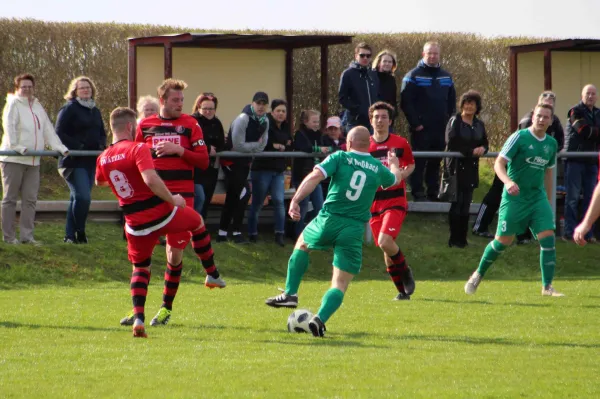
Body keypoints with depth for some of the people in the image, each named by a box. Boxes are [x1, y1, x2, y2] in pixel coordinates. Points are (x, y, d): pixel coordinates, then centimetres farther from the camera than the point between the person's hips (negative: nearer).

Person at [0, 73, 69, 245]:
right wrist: (17, 146, -29)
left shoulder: (38, 107, 17)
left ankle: (27, 235, 8)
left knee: (30, 199, 5)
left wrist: (59, 147, 1)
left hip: (33, 161, 6)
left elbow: (48, 129, 14)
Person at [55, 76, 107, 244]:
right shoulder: (69, 109, -6)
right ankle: (79, 233, -6)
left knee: (78, 198, 10)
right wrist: (76, 146, -21)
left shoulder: (95, 111, 17)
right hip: (74, 161, -7)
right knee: (83, 196, -18)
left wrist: (102, 145, 3)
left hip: (91, 161, 8)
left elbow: (102, 133, 24)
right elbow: (60, 133, -12)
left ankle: (70, 236, 15)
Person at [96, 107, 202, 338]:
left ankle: (138, 317, -1)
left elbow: (99, 182, 24)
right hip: (162, 214, -4)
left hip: (136, 224, 4)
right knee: (197, 222, 25)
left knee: (140, 267, 20)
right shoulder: (138, 149, -16)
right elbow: (151, 180, -29)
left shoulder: (103, 158, 2)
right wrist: (173, 200, -17)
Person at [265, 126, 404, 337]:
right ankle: (320, 319, -20)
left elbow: (314, 177, -15)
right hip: (354, 230, 1)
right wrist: (394, 163, 55)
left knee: (302, 244, 32)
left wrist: (295, 200, -19)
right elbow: (396, 178, 33)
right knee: (340, 285, 4)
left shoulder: (340, 157, 0)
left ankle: (290, 293, 24)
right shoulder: (378, 168, 9)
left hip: (329, 219, -1)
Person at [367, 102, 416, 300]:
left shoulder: (400, 143, 0)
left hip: (395, 201, -3)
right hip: (374, 203, 3)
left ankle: (405, 272, 4)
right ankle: (402, 289, 19)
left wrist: (400, 175, -6)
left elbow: (411, 165, 15)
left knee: (385, 241, -23)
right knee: (385, 247, 5)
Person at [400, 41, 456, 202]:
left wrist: (450, 121, 8)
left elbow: (452, 102, 20)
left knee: (435, 163, 9)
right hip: (421, 129, -5)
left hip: (441, 129, 5)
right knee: (419, 163, -5)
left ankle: (433, 193, 14)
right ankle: (418, 193, -2)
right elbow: (405, 102, -8)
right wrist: (415, 123, -13)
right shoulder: (414, 76, -3)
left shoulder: (446, 77, 14)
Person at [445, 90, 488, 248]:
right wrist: (472, 152, -18)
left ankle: (462, 238, 14)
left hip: (471, 168, 6)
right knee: (457, 203, -7)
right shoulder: (454, 121, -7)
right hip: (456, 166, -6)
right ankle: (454, 239, -2)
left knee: (466, 204, 7)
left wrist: (482, 149, -9)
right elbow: (452, 145, -15)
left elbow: (485, 144, 16)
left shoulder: (479, 124, 12)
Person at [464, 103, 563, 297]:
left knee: (548, 236, -10)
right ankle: (478, 274, 22)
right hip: (514, 197, -5)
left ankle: (547, 287, -5)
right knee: (503, 240, -1)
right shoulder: (519, 137, -9)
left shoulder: (551, 144, 9)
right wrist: (508, 181, -31)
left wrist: (548, 202, 21)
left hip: (538, 197, 5)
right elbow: (499, 163, -12)